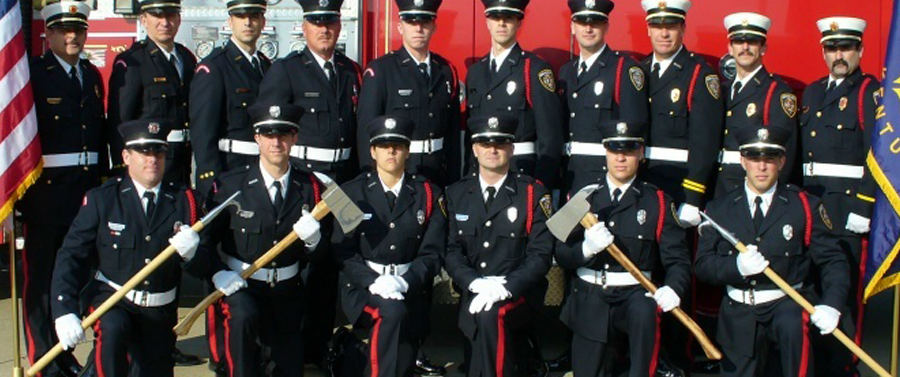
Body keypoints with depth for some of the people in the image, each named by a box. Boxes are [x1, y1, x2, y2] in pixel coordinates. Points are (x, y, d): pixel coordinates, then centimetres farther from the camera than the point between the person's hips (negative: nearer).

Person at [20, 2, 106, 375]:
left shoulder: (93, 75, 13)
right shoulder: (34, 72, -5)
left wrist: (103, 180, 11)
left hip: (86, 187, 6)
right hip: (46, 187, -6)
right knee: (40, 274, 3)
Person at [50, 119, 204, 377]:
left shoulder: (183, 200, 0)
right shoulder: (101, 199, -4)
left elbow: (202, 268, -2)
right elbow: (70, 256, -7)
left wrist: (191, 254, -26)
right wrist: (64, 312, -20)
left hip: (160, 313, 3)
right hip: (110, 298, -3)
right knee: (112, 328, -34)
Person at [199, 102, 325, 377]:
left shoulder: (309, 187, 0)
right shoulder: (230, 185, -7)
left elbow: (316, 258, 2)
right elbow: (205, 239, -3)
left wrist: (312, 240, -20)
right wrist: (217, 273, -19)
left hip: (288, 292, 3)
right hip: (241, 286, -3)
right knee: (243, 316, -37)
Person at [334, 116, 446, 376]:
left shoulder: (428, 194, 8)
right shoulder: (352, 193, 6)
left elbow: (432, 253, 2)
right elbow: (343, 250, -1)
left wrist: (403, 282, -16)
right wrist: (373, 282, -17)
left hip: (411, 289, 1)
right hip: (363, 287, -1)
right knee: (393, 313, -31)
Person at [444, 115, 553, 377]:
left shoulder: (534, 193, 1)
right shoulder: (456, 194, 10)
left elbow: (541, 254, -6)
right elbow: (451, 250, 4)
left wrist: (505, 287, -19)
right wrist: (476, 283, -14)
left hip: (519, 294, -3)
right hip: (472, 295, 4)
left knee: (489, 315, -30)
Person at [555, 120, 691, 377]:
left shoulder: (658, 201, 1)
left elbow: (678, 259, -4)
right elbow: (561, 255, 0)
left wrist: (673, 289, -25)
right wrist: (586, 249, -22)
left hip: (633, 294, -2)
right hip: (589, 300, 2)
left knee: (645, 312, -36)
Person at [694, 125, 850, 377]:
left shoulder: (806, 206, -1)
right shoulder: (719, 209, 2)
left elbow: (833, 262, -3)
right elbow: (702, 264, -2)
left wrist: (831, 305, -20)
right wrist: (736, 266, -22)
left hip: (787, 302, -2)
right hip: (739, 313, 2)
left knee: (792, 326, -34)